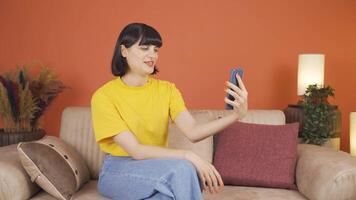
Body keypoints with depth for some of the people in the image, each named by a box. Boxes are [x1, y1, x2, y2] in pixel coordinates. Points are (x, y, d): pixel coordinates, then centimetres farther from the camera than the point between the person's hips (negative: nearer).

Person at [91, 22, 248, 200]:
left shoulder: (167, 89, 0)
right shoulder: (104, 96, -14)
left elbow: (193, 132, -16)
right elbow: (136, 150, -22)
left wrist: (236, 115, -31)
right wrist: (187, 155, -33)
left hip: (157, 168, 4)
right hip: (118, 171, -4)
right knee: (181, 169, -31)